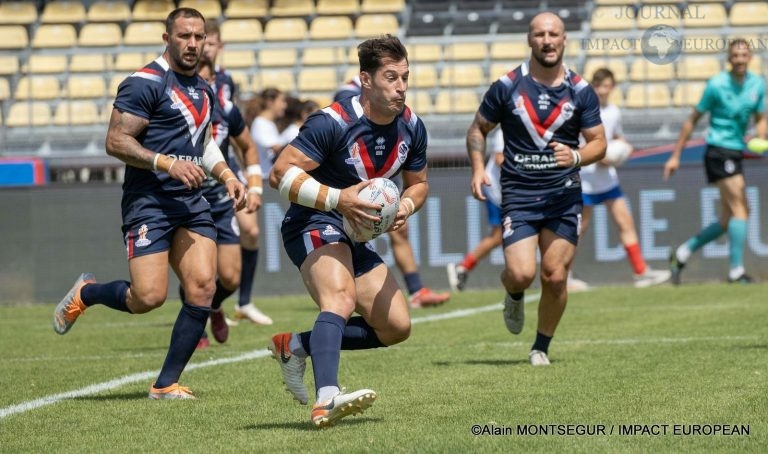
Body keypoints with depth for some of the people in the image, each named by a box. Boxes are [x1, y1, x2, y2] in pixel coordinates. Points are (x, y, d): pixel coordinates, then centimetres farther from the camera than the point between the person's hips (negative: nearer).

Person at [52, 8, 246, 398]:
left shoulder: (203, 90, 18)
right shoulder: (145, 84, -8)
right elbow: (116, 141, -14)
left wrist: (227, 176, 18)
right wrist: (168, 163, -23)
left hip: (191, 203, 7)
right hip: (149, 201, -7)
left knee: (202, 288, -8)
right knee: (149, 297, -14)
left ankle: (166, 384, 1)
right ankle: (85, 293, 18)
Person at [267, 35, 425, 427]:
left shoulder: (411, 127, 0)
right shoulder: (332, 122, -21)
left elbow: (418, 183, 16)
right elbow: (281, 174, -21)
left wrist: (405, 207, -8)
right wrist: (338, 199, -31)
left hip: (356, 237, 8)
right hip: (313, 225, -8)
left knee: (396, 327, 4)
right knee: (341, 298, -35)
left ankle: (296, 345, 14)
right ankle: (326, 400, -54)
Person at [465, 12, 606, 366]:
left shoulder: (581, 91, 1)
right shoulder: (506, 86, -1)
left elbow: (599, 143, 5)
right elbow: (478, 129, 11)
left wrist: (576, 157, -16)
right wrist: (478, 168, -5)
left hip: (564, 195, 1)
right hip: (518, 194, -1)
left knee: (555, 278, -2)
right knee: (521, 274, -16)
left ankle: (541, 347, 19)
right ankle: (514, 297, 22)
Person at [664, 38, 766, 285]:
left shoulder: (757, 85, 6)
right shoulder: (716, 85, -10)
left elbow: (760, 119, 18)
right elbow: (693, 119, -3)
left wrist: (759, 137, -6)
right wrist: (675, 156, -3)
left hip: (736, 153, 7)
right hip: (719, 151, -7)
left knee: (728, 221, 9)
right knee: (740, 208, -15)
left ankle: (682, 254, 22)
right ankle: (736, 271, -12)